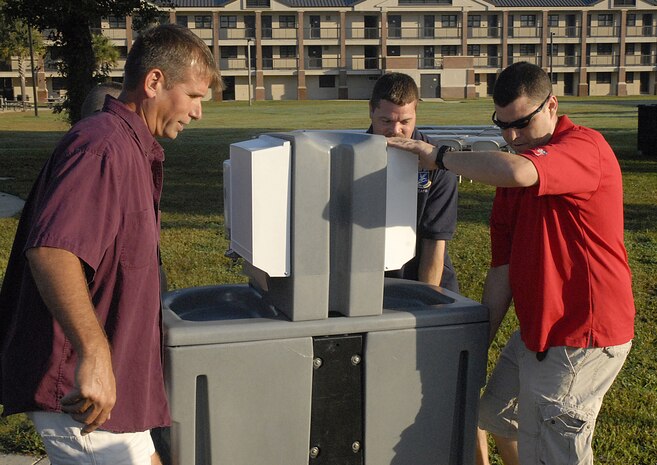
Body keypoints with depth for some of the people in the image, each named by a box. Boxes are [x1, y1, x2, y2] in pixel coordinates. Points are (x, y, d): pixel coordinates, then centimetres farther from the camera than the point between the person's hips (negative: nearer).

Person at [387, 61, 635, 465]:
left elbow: (516, 171, -39)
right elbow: (503, 268, 10)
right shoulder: (512, 181, 11)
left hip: (581, 335, -9)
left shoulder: (586, 147, -17)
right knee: (498, 418, 23)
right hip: (537, 329, 10)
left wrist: (439, 156, -24)